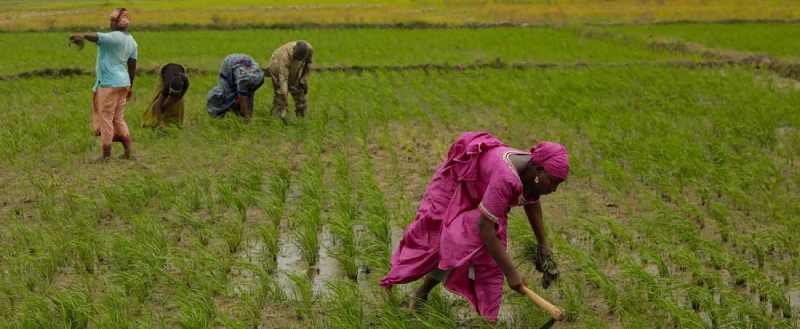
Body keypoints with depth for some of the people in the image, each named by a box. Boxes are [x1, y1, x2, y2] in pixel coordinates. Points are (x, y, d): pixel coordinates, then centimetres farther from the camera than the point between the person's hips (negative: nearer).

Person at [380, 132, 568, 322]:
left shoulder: (534, 171, -18)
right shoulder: (506, 178, -41)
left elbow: (532, 202, 6)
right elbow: (485, 229, -39)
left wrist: (543, 244, 8)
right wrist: (511, 273, -35)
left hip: (481, 194, 7)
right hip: (454, 186, -7)